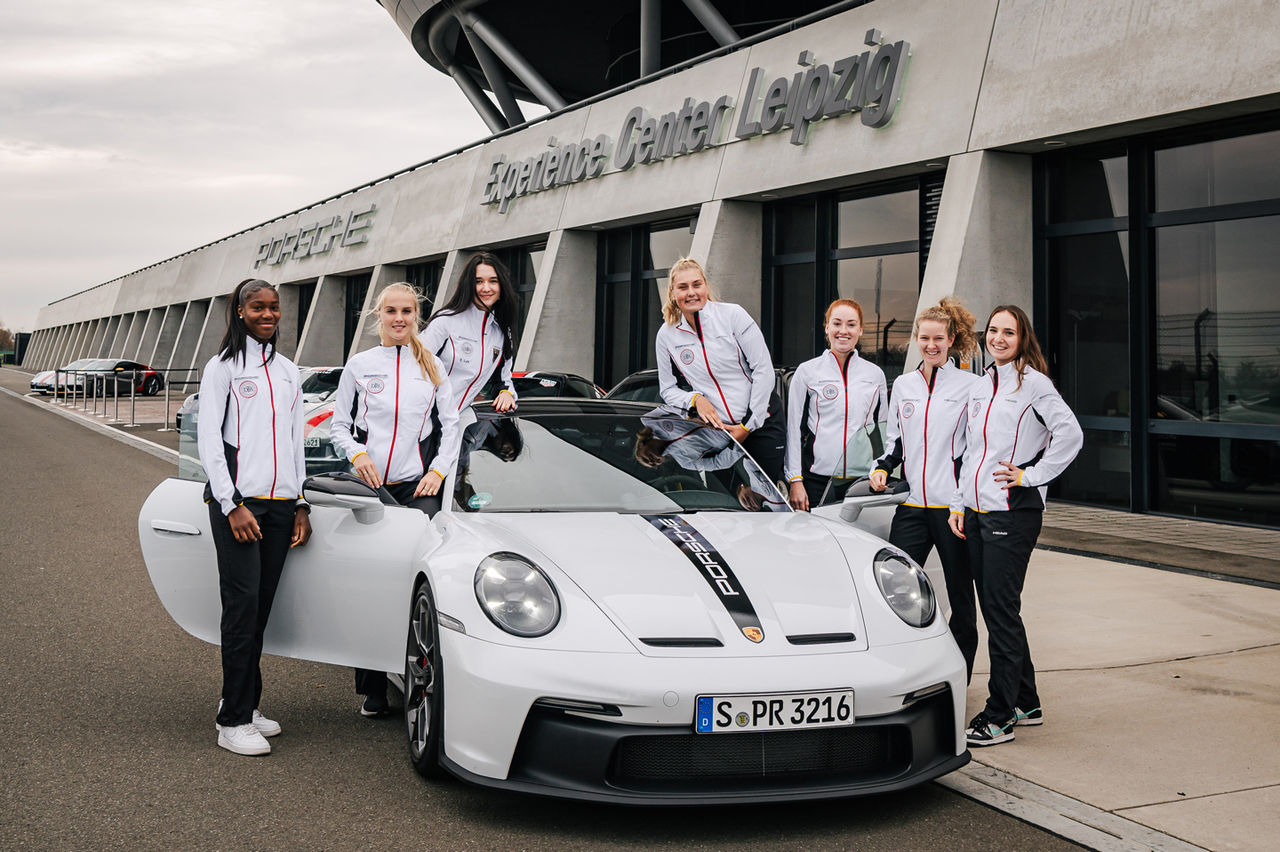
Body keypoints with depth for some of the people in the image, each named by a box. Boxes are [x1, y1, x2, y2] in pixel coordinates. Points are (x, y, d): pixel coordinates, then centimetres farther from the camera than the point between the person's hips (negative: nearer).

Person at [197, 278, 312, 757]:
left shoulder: (288, 372, 18)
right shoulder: (224, 367, 1)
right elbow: (208, 442, -4)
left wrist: (300, 505, 15)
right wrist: (233, 505, -11)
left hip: (280, 503, 5)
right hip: (236, 501, -5)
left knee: (261, 608, 6)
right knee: (243, 604, -10)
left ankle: (245, 705, 15)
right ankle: (233, 721, -7)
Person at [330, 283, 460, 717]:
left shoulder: (430, 367, 12)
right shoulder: (359, 366, 10)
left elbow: (451, 424, 13)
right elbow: (339, 424, 12)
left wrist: (438, 471, 1)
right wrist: (357, 453, -6)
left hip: (418, 485, 0)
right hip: (371, 486, 1)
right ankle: (373, 690, 9)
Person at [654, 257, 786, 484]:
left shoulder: (732, 315, -5)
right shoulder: (666, 335, 4)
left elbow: (763, 369, -7)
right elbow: (667, 389, 13)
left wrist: (748, 425, -9)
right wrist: (695, 399, -9)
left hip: (761, 423, -2)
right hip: (716, 430, 2)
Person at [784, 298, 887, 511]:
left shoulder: (875, 374, 12)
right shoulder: (807, 372, 4)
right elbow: (794, 429, 3)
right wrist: (795, 480, -3)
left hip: (861, 478, 2)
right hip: (817, 479, -2)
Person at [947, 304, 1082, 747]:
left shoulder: (1033, 383, -6)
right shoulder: (979, 387, 16)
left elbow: (1070, 435, -14)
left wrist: (1030, 475, -13)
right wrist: (959, 504, 14)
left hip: (1013, 513, -7)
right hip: (977, 512, 7)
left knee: (1001, 611, -6)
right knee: (992, 608, 10)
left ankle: (999, 717, 1)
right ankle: (1026, 703, 23)